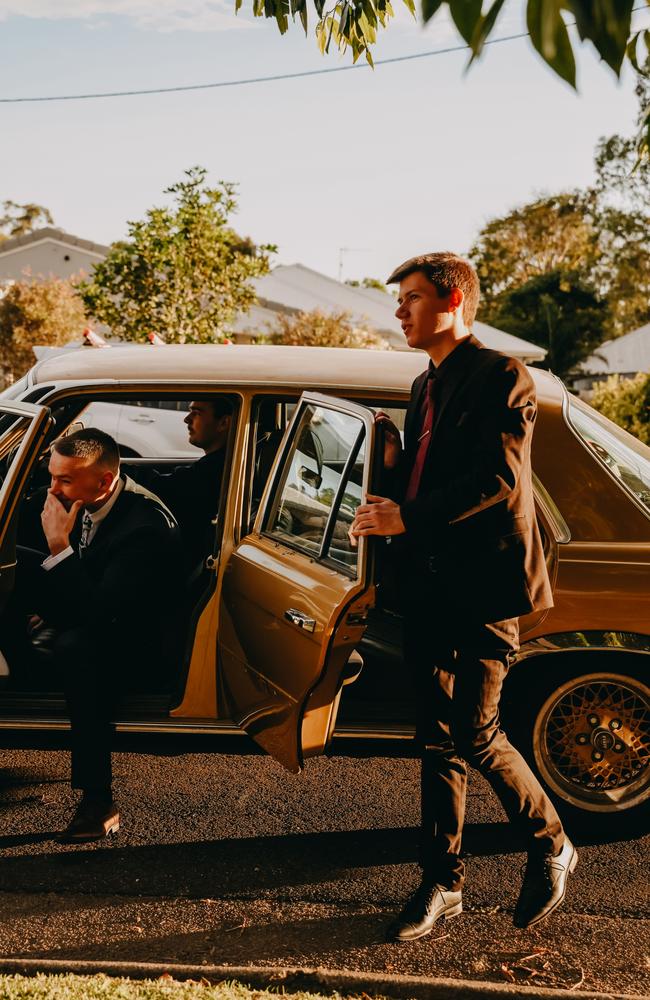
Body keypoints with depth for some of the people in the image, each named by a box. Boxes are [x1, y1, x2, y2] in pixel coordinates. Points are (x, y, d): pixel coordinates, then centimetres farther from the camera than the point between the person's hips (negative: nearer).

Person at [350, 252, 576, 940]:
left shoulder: (500, 377, -8)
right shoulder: (426, 386, 18)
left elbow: (499, 479, -18)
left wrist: (409, 517, -21)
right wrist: (392, 464, 1)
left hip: (484, 583, -8)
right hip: (431, 586, 8)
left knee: (475, 734, -6)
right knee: (438, 738, 10)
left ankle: (550, 847, 19)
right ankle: (442, 882, 20)